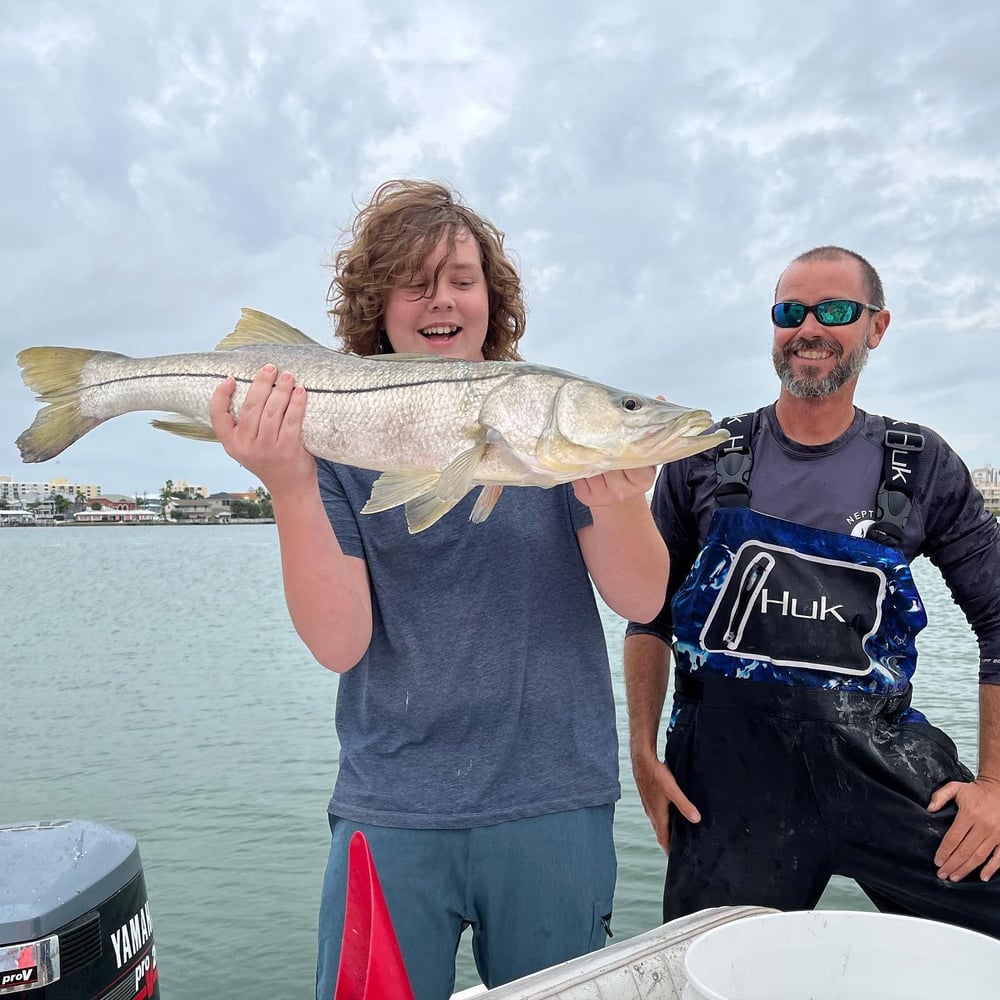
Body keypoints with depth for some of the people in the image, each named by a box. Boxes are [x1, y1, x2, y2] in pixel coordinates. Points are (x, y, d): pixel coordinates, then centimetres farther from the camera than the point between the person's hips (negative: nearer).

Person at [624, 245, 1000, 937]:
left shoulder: (923, 469, 4)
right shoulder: (704, 460, 3)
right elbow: (650, 612, 7)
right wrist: (644, 752, 1)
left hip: (878, 757, 1)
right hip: (726, 760, 0)